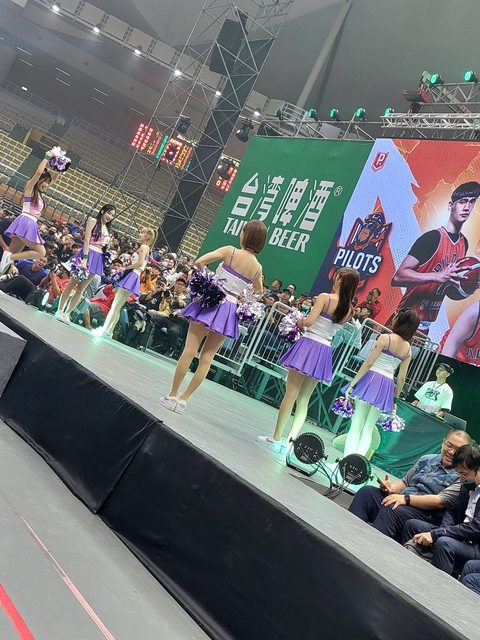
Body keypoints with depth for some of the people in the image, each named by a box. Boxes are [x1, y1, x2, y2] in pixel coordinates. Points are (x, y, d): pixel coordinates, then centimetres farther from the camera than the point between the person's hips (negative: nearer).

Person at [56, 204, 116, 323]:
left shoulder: (107, 228, 18)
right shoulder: (93, 221, -1)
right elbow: (86, 240, -10)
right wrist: (84, 258, -19)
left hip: (98, 258, 6)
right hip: (88, 254, -5)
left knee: (81, 288, 5)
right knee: (72, 283, -2)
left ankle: (67, 313, 9)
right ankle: (60, 311, 6)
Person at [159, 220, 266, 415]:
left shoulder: (230, 251, -8)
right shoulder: (257, 267, 3)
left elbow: (199, 262, -13)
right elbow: (258, 291, 22)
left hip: (211, 301, -3)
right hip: (230, 310, 3)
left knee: (189, 350, 1)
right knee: (207, 357, 9)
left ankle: (172, 395, 6)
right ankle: (183, 399, 13)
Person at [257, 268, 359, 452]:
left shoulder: (325, 297, -10)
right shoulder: (349, 309, 7)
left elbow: (309, 321, -16)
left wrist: (299, 322, 3)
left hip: (309, 346, -5)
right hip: (324, 352, 6)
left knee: (290, 395, -1)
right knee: (304, 400, 12)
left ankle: (276, 439, 4)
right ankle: (291, 439, 13)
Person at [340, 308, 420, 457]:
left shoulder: (385, 337, -7)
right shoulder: (408, 349, 9)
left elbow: (368, 363, -12)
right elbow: (401, 378, 12)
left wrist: (352, 384, -9)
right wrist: (394, 399, 21)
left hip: (371, 381, -5)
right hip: (387, 387, 5)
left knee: (356, 424, -5)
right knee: (368, 428, 9)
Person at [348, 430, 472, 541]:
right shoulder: (427, 459, 18)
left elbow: (441, 501, -15)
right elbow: (405, 482, 21)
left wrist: (406, 498, -21)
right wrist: (391, 488, -2)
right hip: (401, 501, 6)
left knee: (390, 511, -35)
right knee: (366, 492, -18)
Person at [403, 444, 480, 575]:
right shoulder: (468, 485, 9)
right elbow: (452, 511, 17)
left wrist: (434, 534, -25)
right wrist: (444, 529, -6)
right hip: (460, 536, 9)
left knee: (444, 543, -36)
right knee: (411, 524, 4)